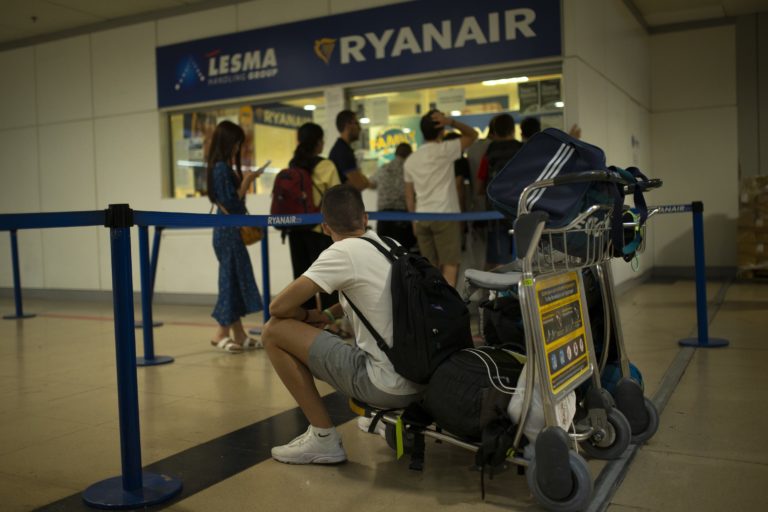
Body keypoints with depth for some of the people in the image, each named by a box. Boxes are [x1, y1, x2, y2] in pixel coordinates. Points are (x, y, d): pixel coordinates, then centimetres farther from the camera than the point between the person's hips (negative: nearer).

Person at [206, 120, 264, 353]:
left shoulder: (226, 167, 14)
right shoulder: (222, 168, -15)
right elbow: (231, 203, -19)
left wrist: (244, 180, 9)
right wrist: (246, 182, -14)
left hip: (231, 230, 10)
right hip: (228, 231, -10)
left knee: (236, 281, 11)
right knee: (232, 279, -4)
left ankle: (239, 335, 18)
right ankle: (221, 334, 6)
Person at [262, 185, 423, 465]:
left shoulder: (343, 252, -11)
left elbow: (278, 307, -10)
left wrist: (309, 315, 10)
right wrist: (329, 314, 17)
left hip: (386, 385, -8)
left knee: (274, 331, -2)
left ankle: (323, 437, 3)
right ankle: (396, 416, 23)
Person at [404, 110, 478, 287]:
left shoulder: (411, 159, 12)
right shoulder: (444, 150, -5)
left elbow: (409, 195, 14)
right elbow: (473, 134, 4)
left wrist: (413, 220, 21)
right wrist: (451, 122, -8)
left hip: (422, 218, 6)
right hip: (445, 216, -6)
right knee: (450, 265, -6)